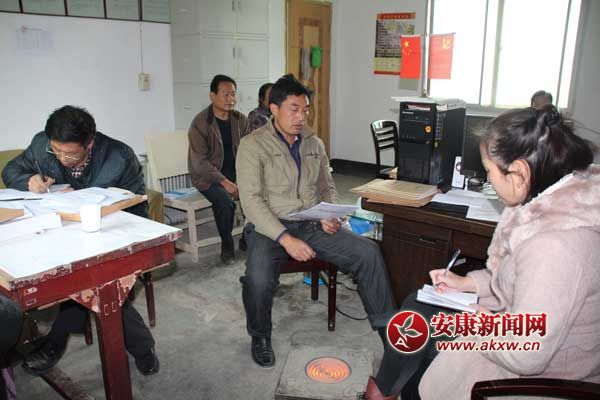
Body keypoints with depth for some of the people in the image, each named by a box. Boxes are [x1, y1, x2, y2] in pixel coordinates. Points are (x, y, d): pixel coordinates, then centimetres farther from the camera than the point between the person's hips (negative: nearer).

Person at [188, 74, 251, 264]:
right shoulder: (200, 123, -12)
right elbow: (200, 162, -18)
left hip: (236, 172, 5)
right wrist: (224, 182, -28)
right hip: (208, 176, -5)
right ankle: (227, 245, -6)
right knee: (225, 201, -32)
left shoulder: (241, 120, 4)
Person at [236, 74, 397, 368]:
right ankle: (260, 337, 0)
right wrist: (285, 238, -26)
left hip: (311, 225, 5)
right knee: (258, 277, -33)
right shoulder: (252, 145, -7)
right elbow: (252, 200, -15)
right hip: (268, 227, -4)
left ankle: (386, 327, 6)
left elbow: (327, 187, 19)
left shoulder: (314, 143, 11)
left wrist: (329, 215, -4)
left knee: (368, 251, -13)